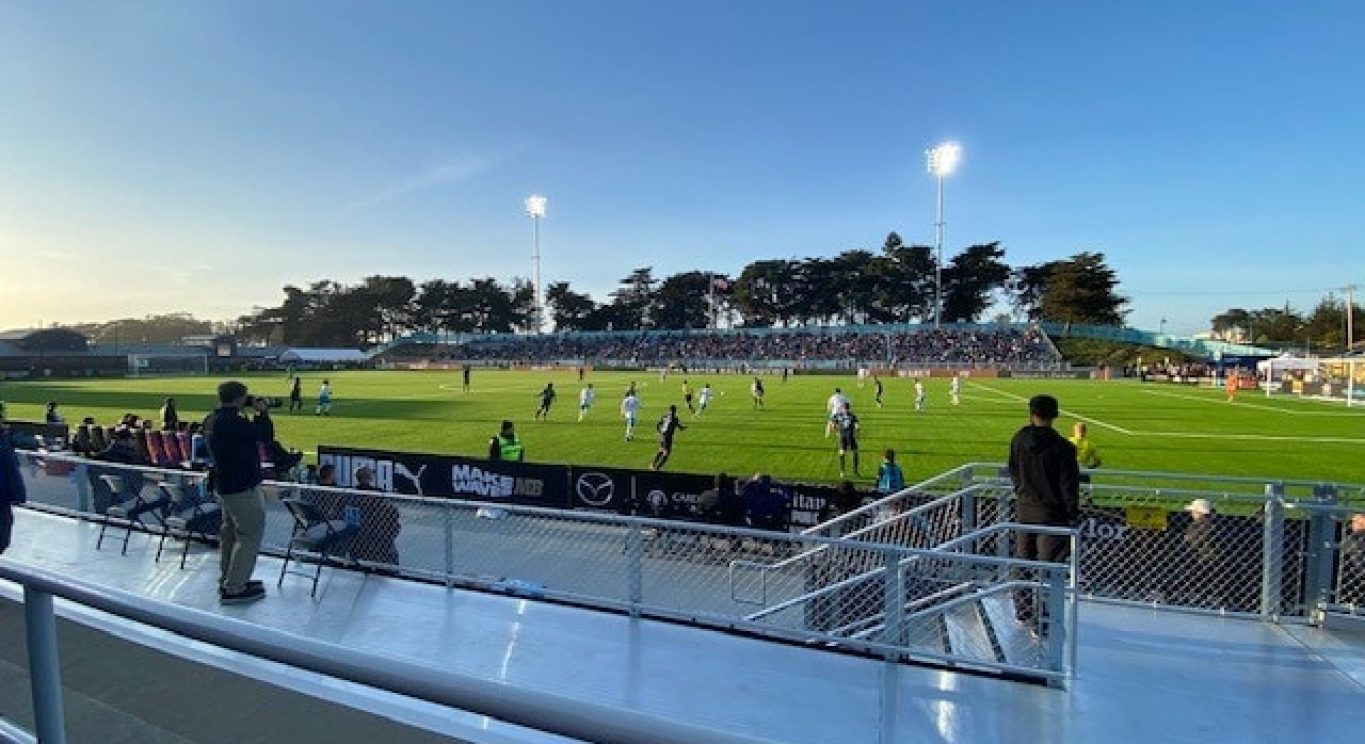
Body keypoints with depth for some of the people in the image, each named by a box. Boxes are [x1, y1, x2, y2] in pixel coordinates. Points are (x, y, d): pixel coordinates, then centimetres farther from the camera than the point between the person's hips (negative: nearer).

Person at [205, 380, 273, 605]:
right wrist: (262, 412, -7)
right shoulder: (233, 422, -26)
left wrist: (255, 415, 5)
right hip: (244, 487, -10)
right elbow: (267, 434, -20)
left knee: (230, 532, 20)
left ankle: (227, 580, 31)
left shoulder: (212, 420, 5)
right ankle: (234, 589, 3)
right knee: (250, 536, -1)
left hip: (224, 484, 10)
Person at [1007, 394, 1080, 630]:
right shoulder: (1062, 447, -18)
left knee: (1022, 561, 18)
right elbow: (1069, 486, -13)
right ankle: (1042, 624, 12)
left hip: (1024, 511, 4)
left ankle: (1022, 613, 32)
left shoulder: (1018, 440, -5)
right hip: (1051, 514, -4)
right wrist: (1073, 515, -1)